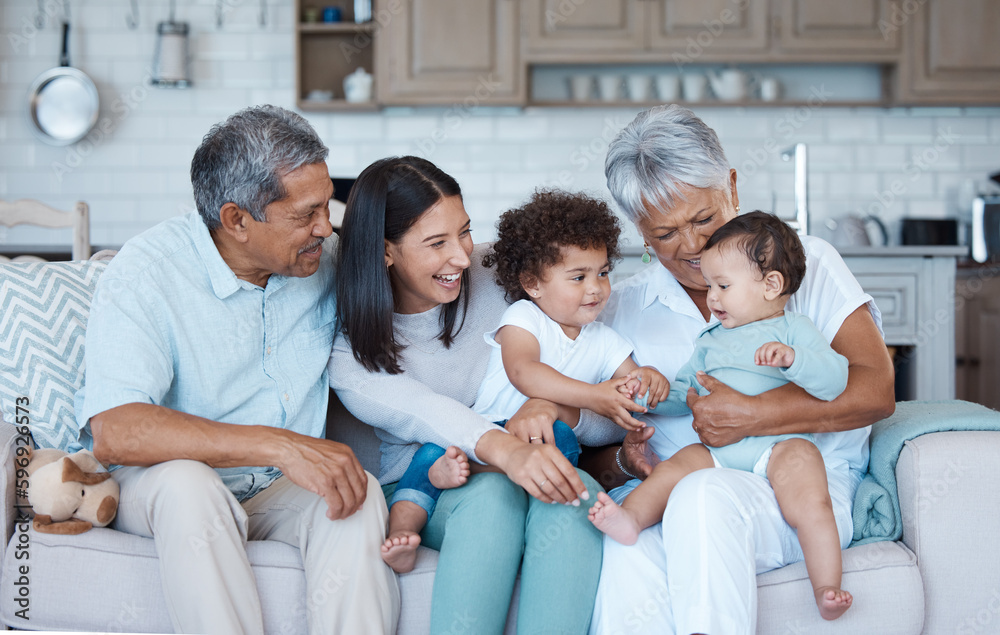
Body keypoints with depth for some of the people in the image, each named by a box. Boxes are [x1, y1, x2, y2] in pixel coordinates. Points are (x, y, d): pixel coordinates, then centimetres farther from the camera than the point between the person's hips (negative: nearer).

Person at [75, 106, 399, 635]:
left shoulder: (323, 264, 0)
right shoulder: (144, 274, -18)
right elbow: (114, 432, -31)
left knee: (360, 491, -26)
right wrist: (279, 446, -39)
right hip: (156, 483, -4)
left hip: (279, 490, 4)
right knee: (187, 481, -36)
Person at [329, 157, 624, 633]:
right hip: (424, 489, -2)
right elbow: (420, 412, -26)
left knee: (576, 494, -33)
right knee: (493, 494, -36)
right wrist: (504, 449, -46)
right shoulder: (350, 348, -3)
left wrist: (555, 409, -27)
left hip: (533, 470, 2)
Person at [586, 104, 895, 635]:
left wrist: (752, 416, -15)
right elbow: (592, 449, 15)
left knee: (705, 497, -37)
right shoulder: (620, 308, 16)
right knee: (626, 562, -35)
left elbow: (875, 391, -3)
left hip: (799, 488, -1)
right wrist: (624, 461, -10)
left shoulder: (806, 263, 9)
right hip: (666, 492, 2)